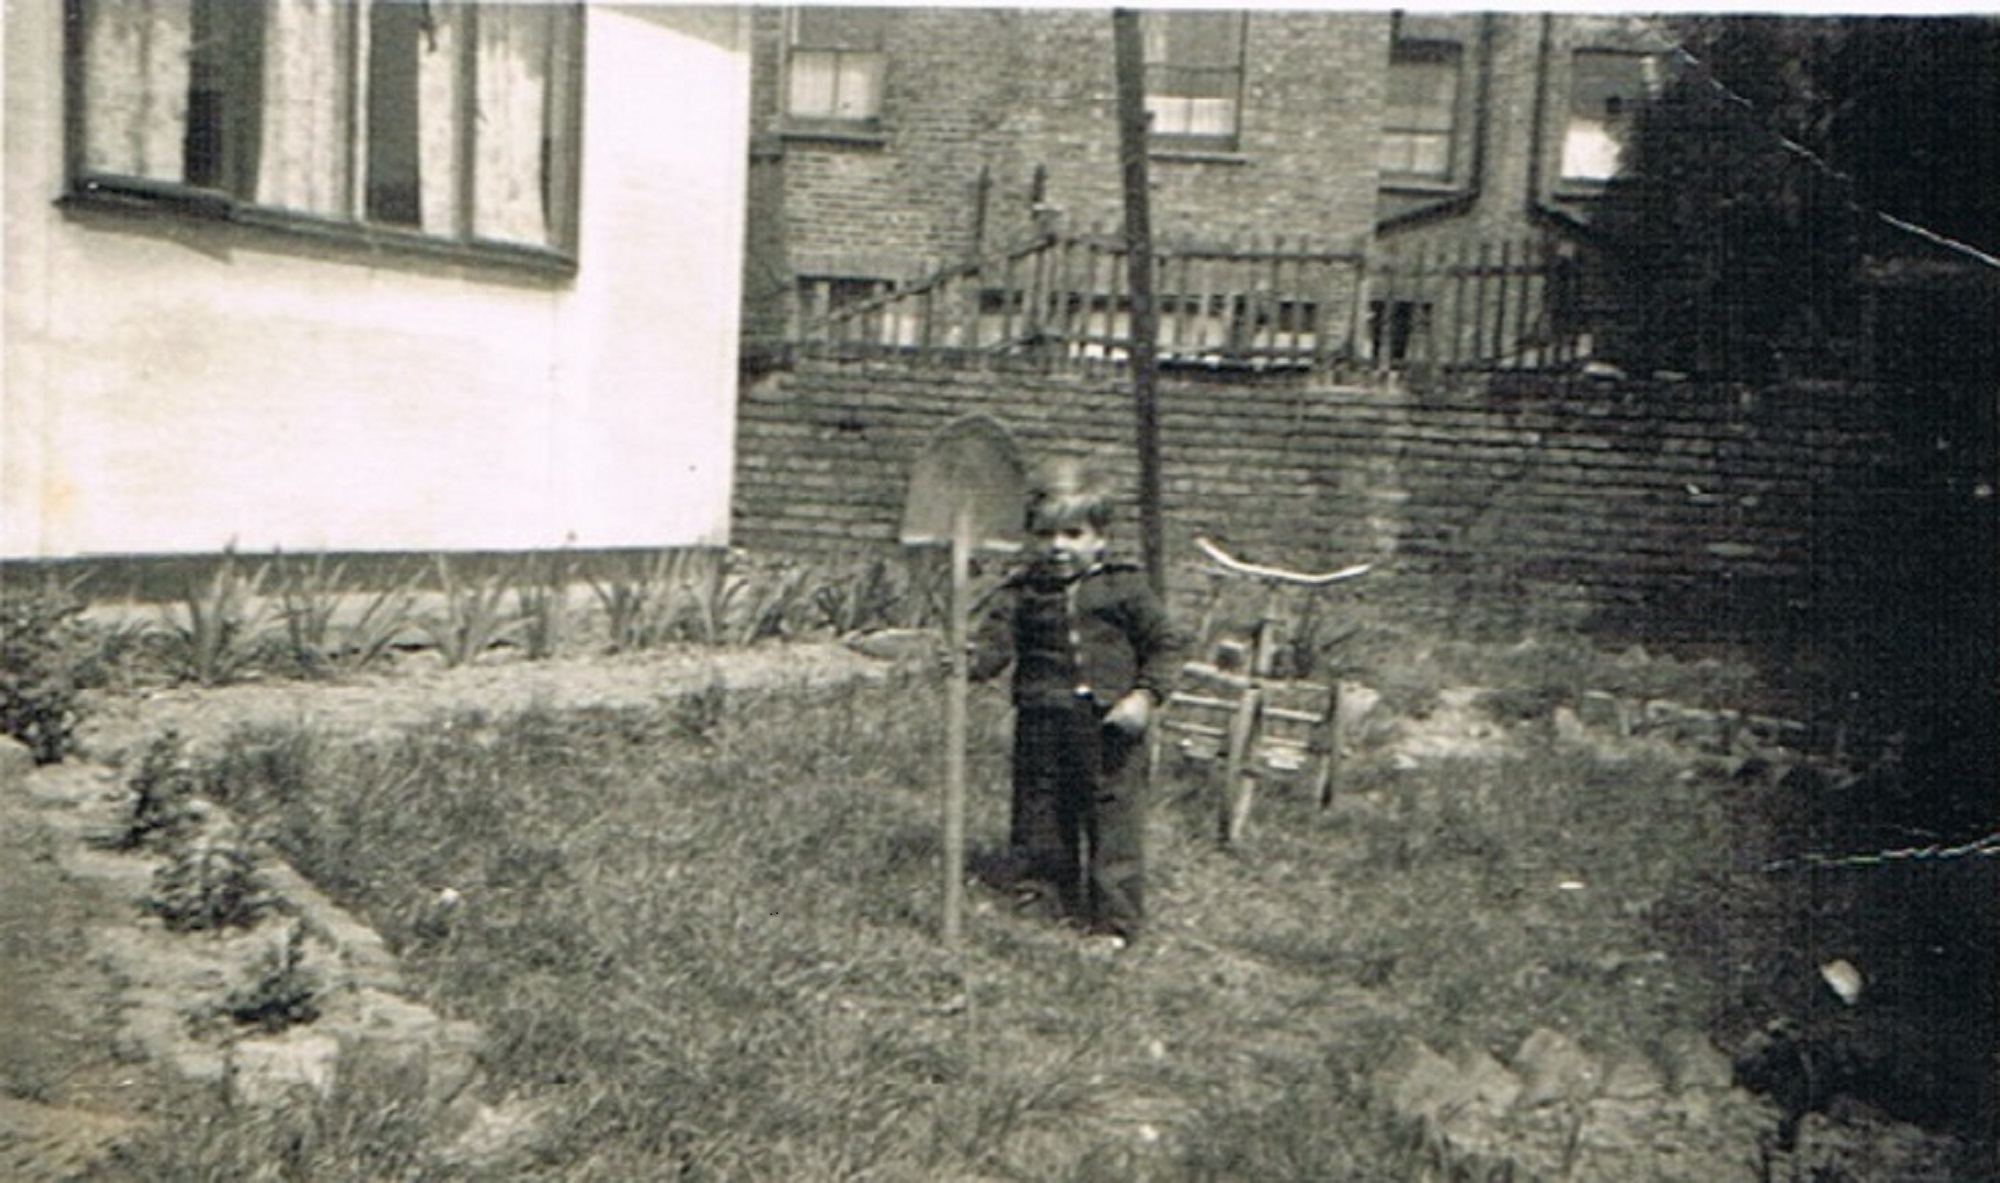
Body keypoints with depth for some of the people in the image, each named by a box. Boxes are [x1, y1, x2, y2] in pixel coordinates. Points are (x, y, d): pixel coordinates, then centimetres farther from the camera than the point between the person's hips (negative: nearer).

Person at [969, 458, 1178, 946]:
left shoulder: (1125, 587, 0)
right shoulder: (1021, 592, 3)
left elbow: (1161, 644, 5)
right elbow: (994, 640, -5)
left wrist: (1145, 695, -8)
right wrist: (970, 661, -27)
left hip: (1110, 726, -2)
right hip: (1042, 726, 2)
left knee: (1114, 821, 1)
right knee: (1039, 817, 12)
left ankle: (1115, 920, 11)